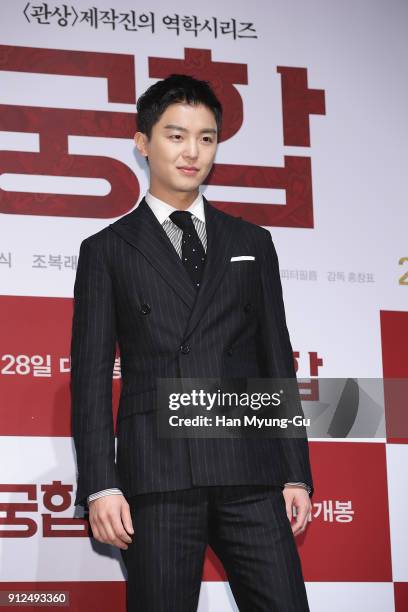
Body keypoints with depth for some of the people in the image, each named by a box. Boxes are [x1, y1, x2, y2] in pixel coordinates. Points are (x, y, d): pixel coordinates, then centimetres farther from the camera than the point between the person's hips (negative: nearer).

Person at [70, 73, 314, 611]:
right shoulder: (107, 250, 11)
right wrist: (101, 485, -6)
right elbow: (92, 372, 4)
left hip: (250, 469, 2)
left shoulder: (252, 243, 18)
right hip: (158, 475, -2)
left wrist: (296, 473, 7)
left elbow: (277, 358, 15)